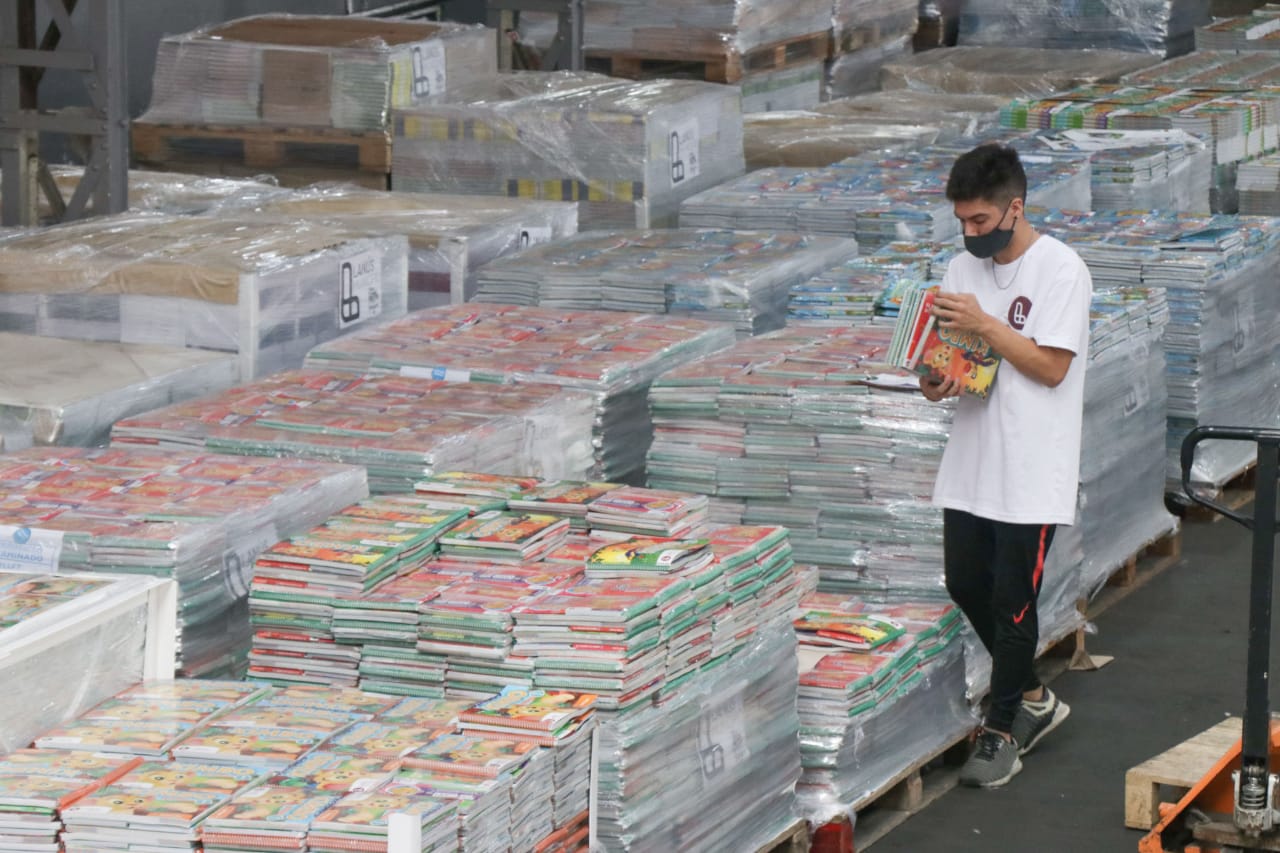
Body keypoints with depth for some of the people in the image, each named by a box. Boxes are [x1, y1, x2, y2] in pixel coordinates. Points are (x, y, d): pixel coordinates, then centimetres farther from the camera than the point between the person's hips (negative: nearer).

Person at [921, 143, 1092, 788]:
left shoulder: (1061, 270, -12)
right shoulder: (963, 270, 9)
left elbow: (1052, 367, -16)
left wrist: (985, 324, -20)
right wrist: (936, 383, -6)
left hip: (1030, 471, -7)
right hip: (972, 461, 7)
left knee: (1012, 601, -2)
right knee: (966, 584, 10)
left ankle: (1001, 733, 10)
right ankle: (1033, 698, 29)